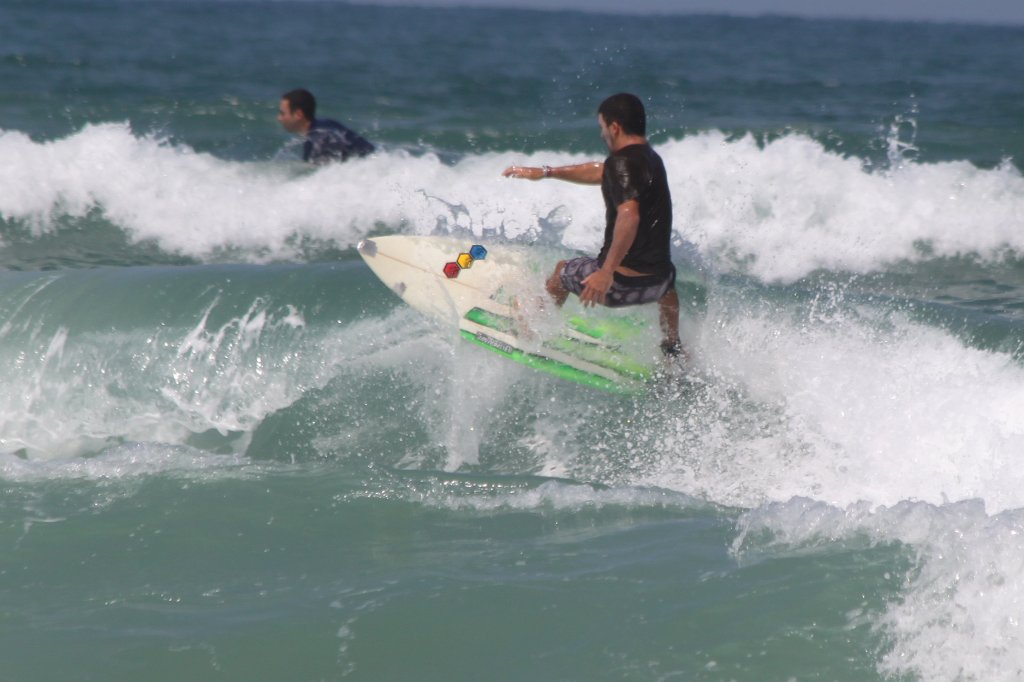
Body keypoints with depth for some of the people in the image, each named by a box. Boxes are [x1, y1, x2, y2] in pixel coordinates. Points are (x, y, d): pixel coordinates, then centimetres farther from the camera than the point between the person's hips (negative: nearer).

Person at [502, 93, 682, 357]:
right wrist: (546, 172, 36)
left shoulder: (623, 162, -15)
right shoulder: (650, 158, 12)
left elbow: (629, 214, -32)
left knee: (562, 271, 27)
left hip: (620, 283, -7)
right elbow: (600, 172, 28)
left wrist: (607, 271, -33)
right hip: (655, 283, 7)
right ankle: (673, 348, 59)